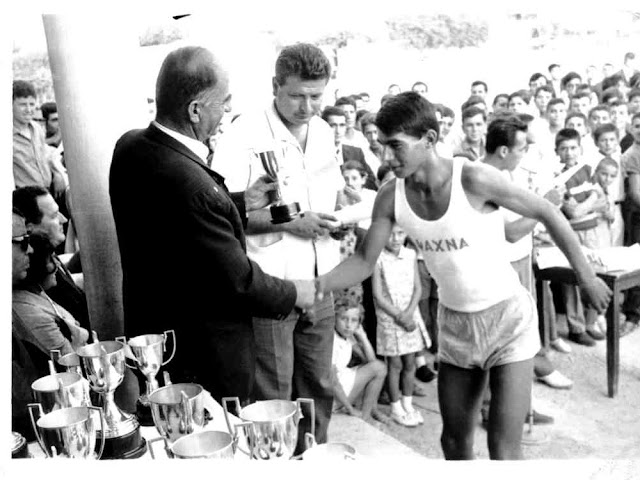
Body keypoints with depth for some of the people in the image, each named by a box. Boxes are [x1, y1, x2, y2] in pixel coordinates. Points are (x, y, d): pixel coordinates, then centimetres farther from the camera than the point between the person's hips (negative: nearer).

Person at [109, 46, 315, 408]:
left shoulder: (130, 147, -5)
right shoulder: (190, 185, -33)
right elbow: (238, 282, -24)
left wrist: (240, 203, 5)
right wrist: (294, 294, -6)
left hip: (148, 331, 9)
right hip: (203, 360, -9)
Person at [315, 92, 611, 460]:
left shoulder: (474, 178, -23)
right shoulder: (391, 197, -10)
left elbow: (548, 213, -12)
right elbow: (365, 262, -2)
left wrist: (587, 277, -6)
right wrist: (318, 286, -19)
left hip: (507, 318, -4)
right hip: (455, 323, 5)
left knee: (504, 449, -4)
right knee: (454, 441, 16)